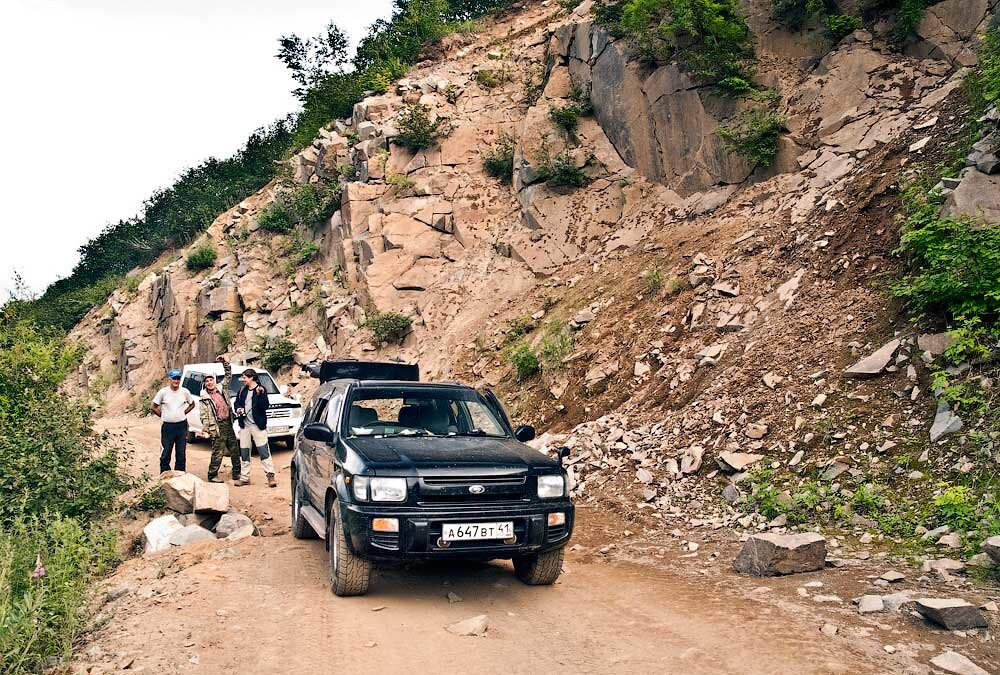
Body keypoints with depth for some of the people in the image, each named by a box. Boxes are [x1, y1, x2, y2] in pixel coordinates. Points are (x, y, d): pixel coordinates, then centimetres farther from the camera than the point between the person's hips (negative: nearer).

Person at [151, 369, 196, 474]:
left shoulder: (185, 392, 2)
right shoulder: (163, 392, -4)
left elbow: (192, 404, 17)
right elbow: (153, 407, 5)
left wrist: (183, 413, 6)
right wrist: (163, 416, 1)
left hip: (182, 426, 2)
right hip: (167, 426, -2)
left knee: (181, 454, 7)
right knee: (165, 454, 2)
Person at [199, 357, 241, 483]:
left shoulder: (221, 389, 9)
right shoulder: (204, 398, -4)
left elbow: (229, 375, 15)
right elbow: (204, 416, -7)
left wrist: (224, 363, 3)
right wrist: (205, 430, -13)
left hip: (228, 424, 6)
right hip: (217, 427, -6)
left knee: (235, 450, 11)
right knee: (218, 452, -5)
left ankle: (236, 473, 21)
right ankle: (212, 475, 5)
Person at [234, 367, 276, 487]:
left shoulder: (261, 389, -6)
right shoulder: (242, 391, 11)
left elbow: (265, 406, -14)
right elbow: (237, 402, 23)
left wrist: (260, 394, -28)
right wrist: (238, 409, 2)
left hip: (258, 425, -6)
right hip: (244, 425, 6)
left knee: (264, 451, -8)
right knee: (244, 452, 11)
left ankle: (270, 475, -6)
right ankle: (244, 477, 20)